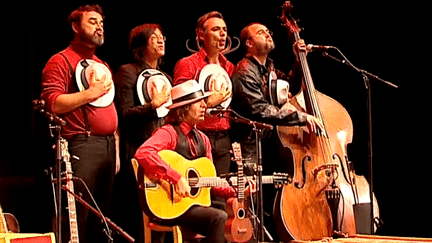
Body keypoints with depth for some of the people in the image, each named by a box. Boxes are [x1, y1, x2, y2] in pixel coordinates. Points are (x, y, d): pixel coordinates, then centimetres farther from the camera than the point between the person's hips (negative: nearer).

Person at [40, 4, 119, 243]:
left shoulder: (102, 66, 22)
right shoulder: (61, 61, -3)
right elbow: (52, 104, -16)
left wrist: (116, 148, 17)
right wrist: (91, 92, -15)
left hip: (108, 144, 8)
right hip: (82, 145, -8)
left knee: (101, 216, 10)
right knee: (76, 216, -11)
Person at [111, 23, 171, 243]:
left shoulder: (165, 77, 19)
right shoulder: (127, 72, -3)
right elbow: (124, 114, -12)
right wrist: (154, 105, -18)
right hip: (138, 153, -7)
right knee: (138, 216, -8)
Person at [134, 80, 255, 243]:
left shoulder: (202, 139, 15)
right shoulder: (169, 133, -9)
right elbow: (143, 153, -30)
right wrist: (177, 179, -32)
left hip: (196, 202, 8)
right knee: (219, 218, -27)